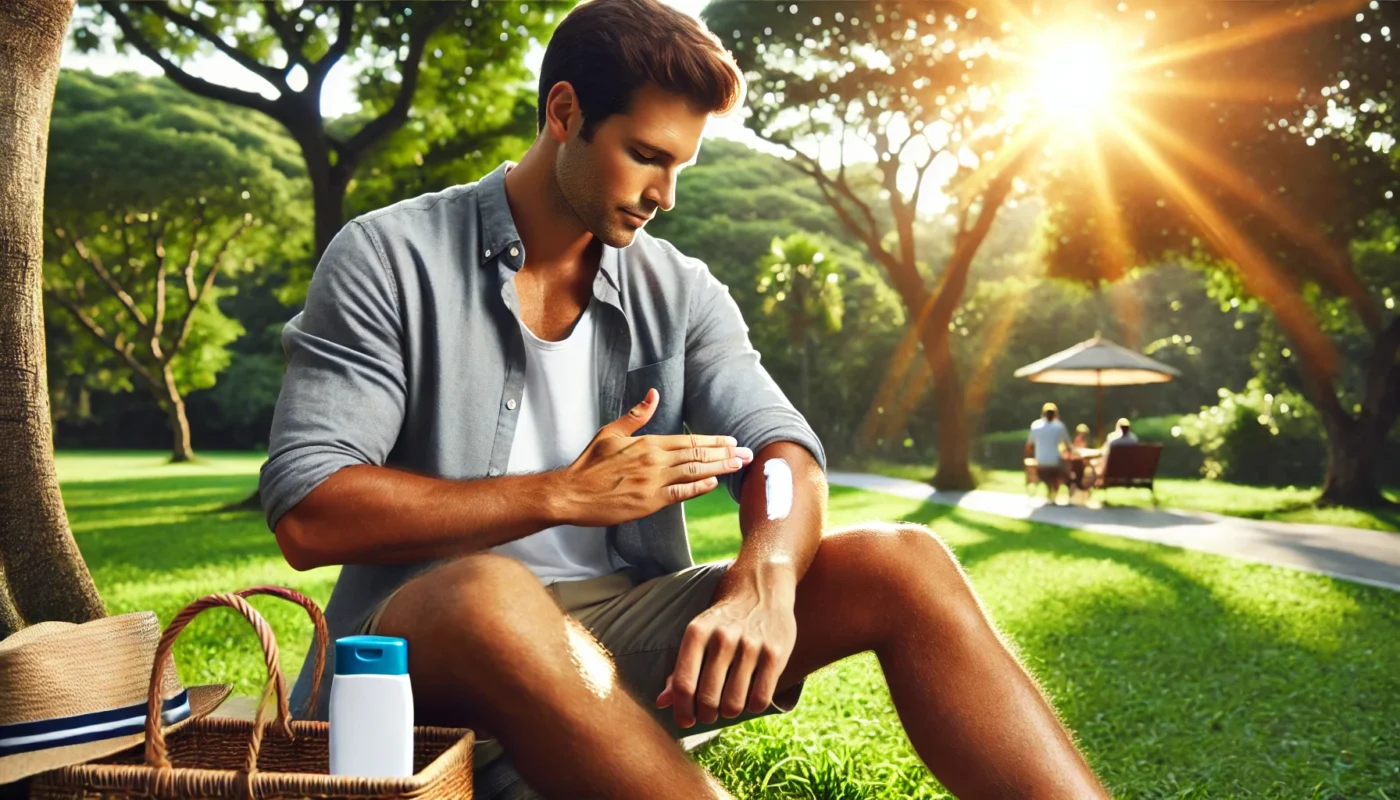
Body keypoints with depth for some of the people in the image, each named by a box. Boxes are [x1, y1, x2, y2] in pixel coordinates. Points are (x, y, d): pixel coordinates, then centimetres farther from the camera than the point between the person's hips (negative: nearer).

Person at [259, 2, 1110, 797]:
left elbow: (782, 450, -4)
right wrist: (564, 495, -17)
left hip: (624, 631, 4)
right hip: (430, 638, -4)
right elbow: (306, 514, -13)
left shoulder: (680, 291, 9)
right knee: (489, 595, -40)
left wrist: (763, 580, -27)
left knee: (901, 564, -13)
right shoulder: (388, 260, -4)